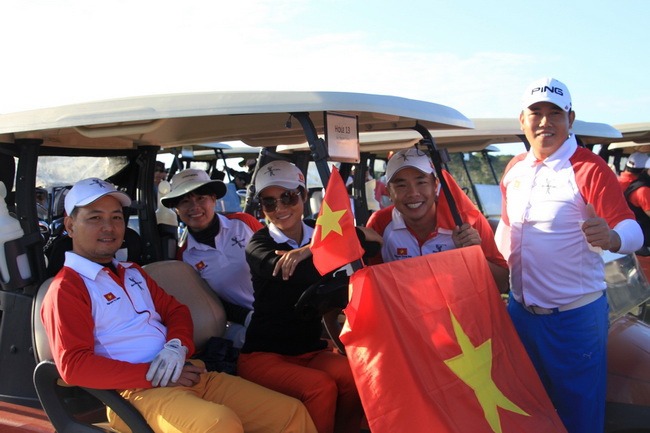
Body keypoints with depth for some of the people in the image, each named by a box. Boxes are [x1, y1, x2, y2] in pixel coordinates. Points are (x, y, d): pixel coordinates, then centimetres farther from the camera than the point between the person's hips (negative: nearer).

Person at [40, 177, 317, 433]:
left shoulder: (132, 273, 26)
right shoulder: (66, 288, 0)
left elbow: (175, 310, 24)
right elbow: (73, 365, -11)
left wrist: (177, 345, -1)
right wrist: (153, 375, -14)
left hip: (186, 375, 7)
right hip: (136, 392, -7)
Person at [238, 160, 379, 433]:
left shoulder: (319, 233, 7)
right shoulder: (258, 244, -4)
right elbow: (300, 274, -24)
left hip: (311, 351, 3)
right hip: (264, 355, -3)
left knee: (354, 376, -26)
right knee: (321, 386, -29)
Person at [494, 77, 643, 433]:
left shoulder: (589, 168, -12)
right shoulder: (514, 169, 6)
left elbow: (632, 230, -20)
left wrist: (610, 238, -41)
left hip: (576, 315, -6)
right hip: (520, 310, 6)